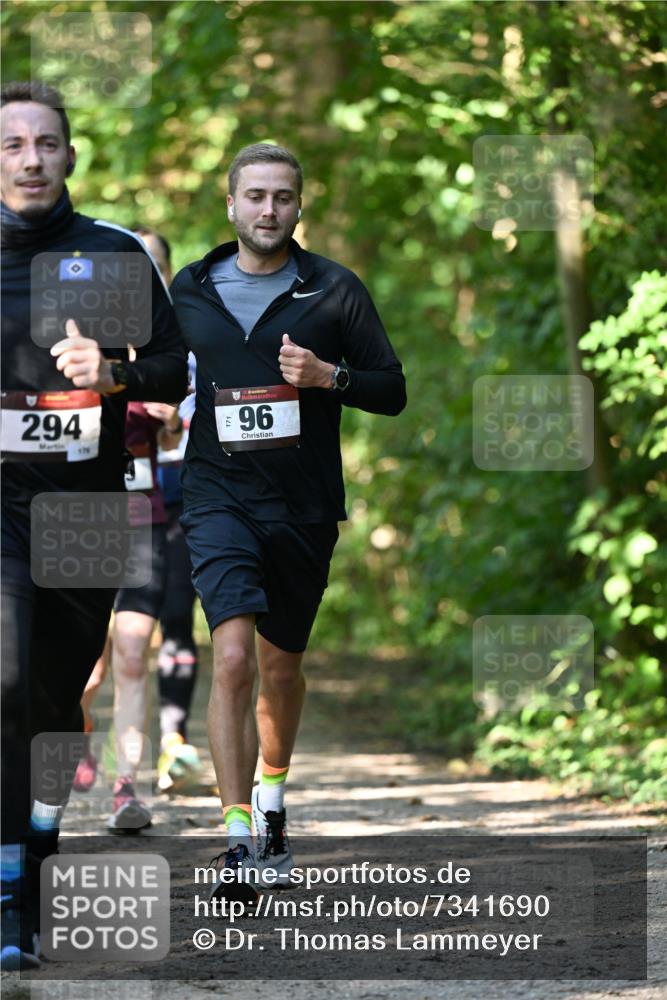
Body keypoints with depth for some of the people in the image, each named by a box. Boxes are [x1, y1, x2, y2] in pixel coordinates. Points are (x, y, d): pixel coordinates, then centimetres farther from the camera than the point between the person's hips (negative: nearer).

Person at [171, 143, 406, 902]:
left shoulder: (334, 291, 1)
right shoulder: (189, 291, 6)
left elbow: (392, 390, 3)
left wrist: (329, 376, -14)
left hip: (304, 505, 1)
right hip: (219, 498, -1)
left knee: (281, 667, 15)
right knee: (232, 658, -18)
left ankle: (271, 806, 39)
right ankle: (238, 840, -20)